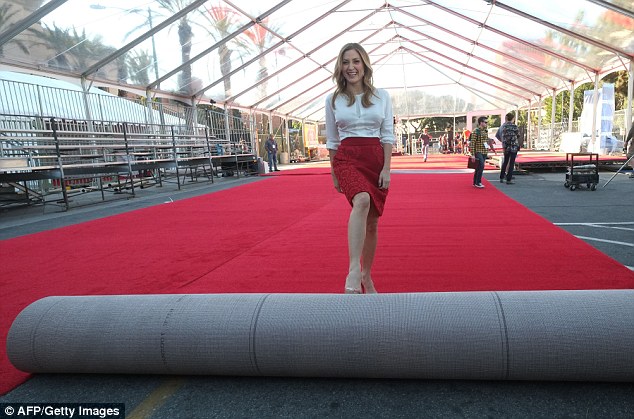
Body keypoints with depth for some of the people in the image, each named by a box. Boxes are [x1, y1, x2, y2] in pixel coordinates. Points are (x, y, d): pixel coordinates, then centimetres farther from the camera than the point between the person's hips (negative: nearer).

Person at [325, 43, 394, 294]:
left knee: (372, 222, 7)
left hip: (376, 158, 2)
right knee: (362, 201, -34)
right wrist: (334, 173, 8)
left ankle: (366, 275, 26)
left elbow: (388, 135, 4)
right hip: (347, 158, -2)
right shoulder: (333, 99, 6)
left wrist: (386, 168, -6)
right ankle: (353, 272, -38)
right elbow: (332, 141, 9)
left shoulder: (381, 96, 6)